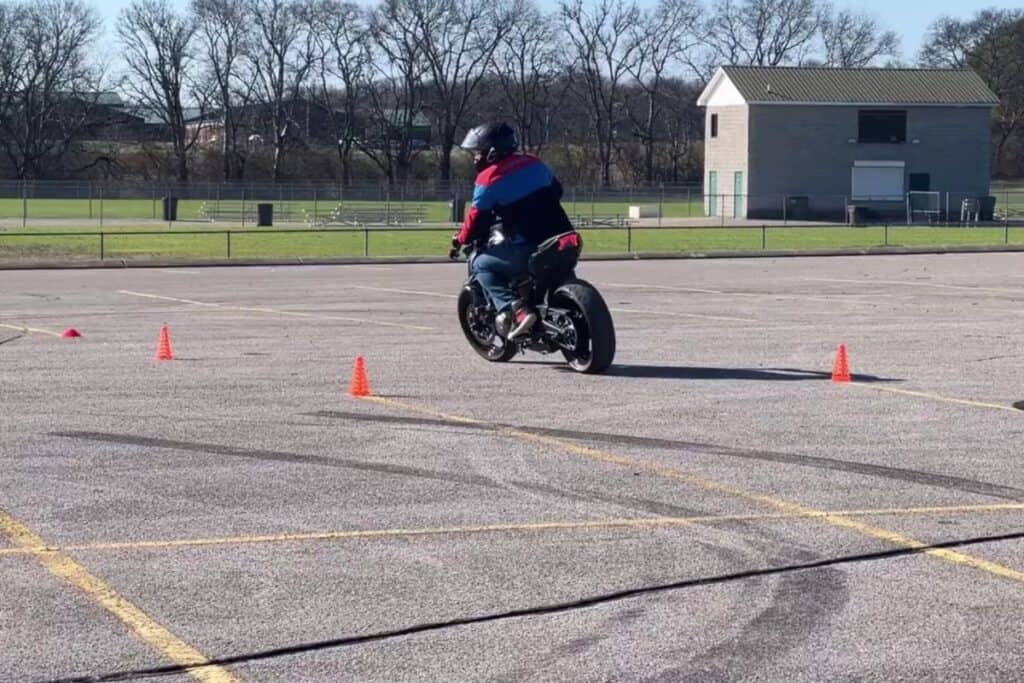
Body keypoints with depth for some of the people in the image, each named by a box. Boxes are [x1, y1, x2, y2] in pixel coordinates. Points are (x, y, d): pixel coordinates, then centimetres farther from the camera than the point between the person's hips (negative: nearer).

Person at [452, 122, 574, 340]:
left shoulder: (489, 179, -6)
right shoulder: (534, 163, 13)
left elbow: (478, 217, -2)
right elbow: (556, 190, 24)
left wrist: (461, 240, 16)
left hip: (528, 248, -7)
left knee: (481, 264, 7)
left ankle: (515, 309, -10)